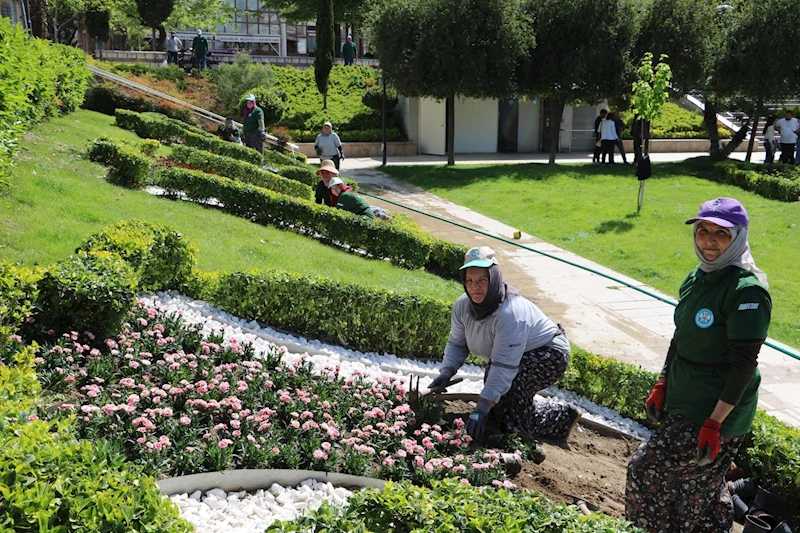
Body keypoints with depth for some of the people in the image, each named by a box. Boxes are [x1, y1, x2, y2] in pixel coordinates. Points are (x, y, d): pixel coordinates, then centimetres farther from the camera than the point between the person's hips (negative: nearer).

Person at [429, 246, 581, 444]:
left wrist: (481, 410, -43)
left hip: (550, 356, -9)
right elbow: (456, 343, -1)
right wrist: (446, 372, -20)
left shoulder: (511, 313, -38)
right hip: (514, 355, 9)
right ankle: (561, 417, 23)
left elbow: (504, 366, -41)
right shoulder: (463, 305, -15)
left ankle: (520, 435, -10)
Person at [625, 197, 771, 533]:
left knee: (648, 467, -4)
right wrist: (662, 385, 14)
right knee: (700, 488, 17)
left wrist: (715, 423, -23)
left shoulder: (746, 291, -21)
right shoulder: (696, 279, 5)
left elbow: (744, 365, -22)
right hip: (683, 399, 8)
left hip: (718, 409, -8)